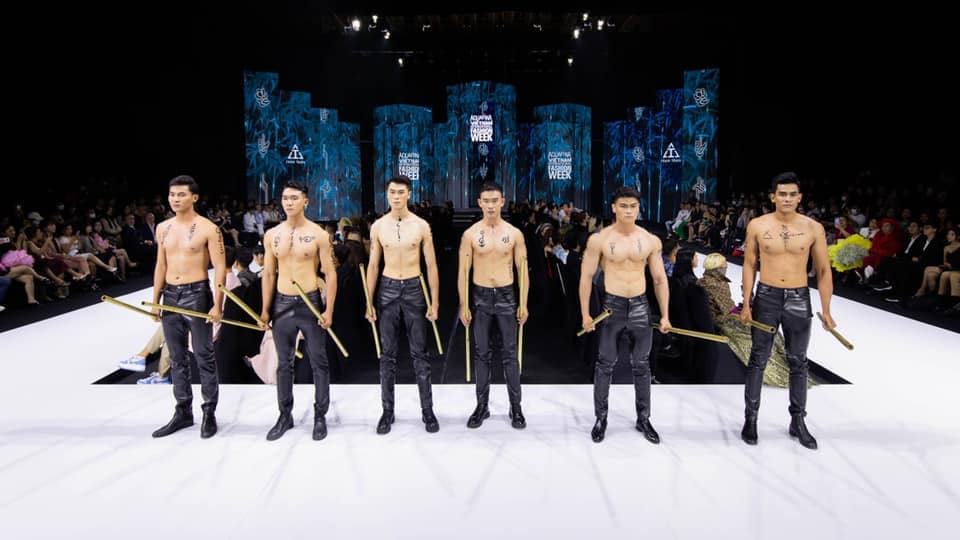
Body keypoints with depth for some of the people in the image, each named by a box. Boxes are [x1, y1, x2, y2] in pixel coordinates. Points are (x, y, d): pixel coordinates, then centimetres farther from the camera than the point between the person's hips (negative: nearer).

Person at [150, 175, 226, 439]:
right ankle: (183, 412, 22)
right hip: (170, 296, 6)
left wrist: (217, 305, -16)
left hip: (197, 295, -6)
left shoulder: (208, 228, -8)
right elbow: (161, 266, 16)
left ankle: (209, 413, 10)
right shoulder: (163, 228, 10)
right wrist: (155, 301, 11)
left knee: (204, 356, 1)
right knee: (177, 358, 11)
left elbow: (220, 268, -10)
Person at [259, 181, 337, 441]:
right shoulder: (272, 235, 4)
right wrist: (265, 309, 7)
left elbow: (330, 274, -6)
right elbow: (268, 274, 9)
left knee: (319, 363, 4)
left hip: (310, 302, -3)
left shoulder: (318, 234, -7)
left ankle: (320, 416, 17)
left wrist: (329, 310, -10)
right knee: (284, 364, 11)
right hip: (282, 304, 3)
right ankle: (285, 415, 24)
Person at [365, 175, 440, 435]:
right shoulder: (378, 226, 2)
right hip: (388, 289, 1)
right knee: (388, 353, 6)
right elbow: (373, 266, 6)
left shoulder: (421, 226, -3)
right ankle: (388, 410, 16)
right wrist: (369, 302, 2)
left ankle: (427, 410, 14)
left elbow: (431, 265, 0)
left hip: (414, 289, -1)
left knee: (420, 353, 4)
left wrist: (434, 302, -4)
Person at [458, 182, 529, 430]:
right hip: (480, 296, 0)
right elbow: (463, 271, -1)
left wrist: (524, 303, -3)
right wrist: (463, 305, -5)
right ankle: (482, 406, 18)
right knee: (482, 353, 8)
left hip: (506, 296, 0)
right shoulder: (470, 234, -2)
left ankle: (516, 407, 15)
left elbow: (522, 269, 2)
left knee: (509, 353, 5)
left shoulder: (514, 233, -1)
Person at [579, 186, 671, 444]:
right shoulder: (599, 239, -7)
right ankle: (601, 417, 21)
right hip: (612, 306, -2)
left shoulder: (651, 240, 0)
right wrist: (585, 313, -5)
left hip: (640, 306, 2)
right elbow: (586, 277, -3)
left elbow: (660, 279, 7)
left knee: (641, 365, 11)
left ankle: (643, 418, 25)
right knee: (605, 364, 7)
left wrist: (665, 315, 5)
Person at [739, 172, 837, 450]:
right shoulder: (757, 225, -4)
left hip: (799, 299, 1)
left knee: (798, 362, 10)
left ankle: (798, 422, 23)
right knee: (758, 359, 5)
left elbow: (823, 271, 2)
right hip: (766, 297, -1)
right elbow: (749, 265, 3)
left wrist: (826, 311, -2)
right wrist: (746, 303, -2)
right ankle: (751, 418, 17)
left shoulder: (814, 228, -3)